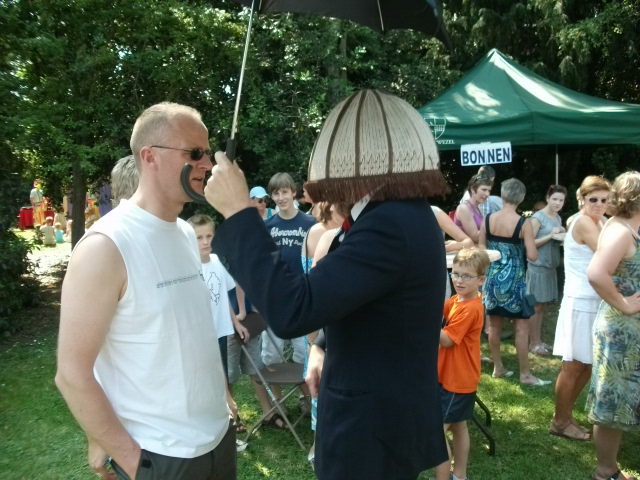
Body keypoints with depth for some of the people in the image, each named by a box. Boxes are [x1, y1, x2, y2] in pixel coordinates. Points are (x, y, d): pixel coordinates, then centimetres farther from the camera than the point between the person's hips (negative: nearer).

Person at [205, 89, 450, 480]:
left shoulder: (389, 224, -28)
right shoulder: (410, 215, 6)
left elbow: (290, 311, -35)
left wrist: (238, 211, -28)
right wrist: (327, 348, 6)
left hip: (372, 429, -9)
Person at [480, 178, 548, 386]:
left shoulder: (487, 220, -3)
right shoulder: (523, 224, -13)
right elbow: (532, 256, -14)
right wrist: (521, 244, 3)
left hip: (492, 277, 4)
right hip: (513, 279, -4)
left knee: (494, 325, 14)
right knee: (521, 327, 5)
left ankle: (498, 367, 24)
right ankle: (525, 374, 11)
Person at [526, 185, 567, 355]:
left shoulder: (558, 218, 13)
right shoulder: (538, 217, -11)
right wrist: (550, 236, -21)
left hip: (551, 266, 8)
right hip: (538, 266, -8)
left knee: (544, 305, 12)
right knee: (536, 306, -2)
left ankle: (538, 340, 22)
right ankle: (533, 343, 7)